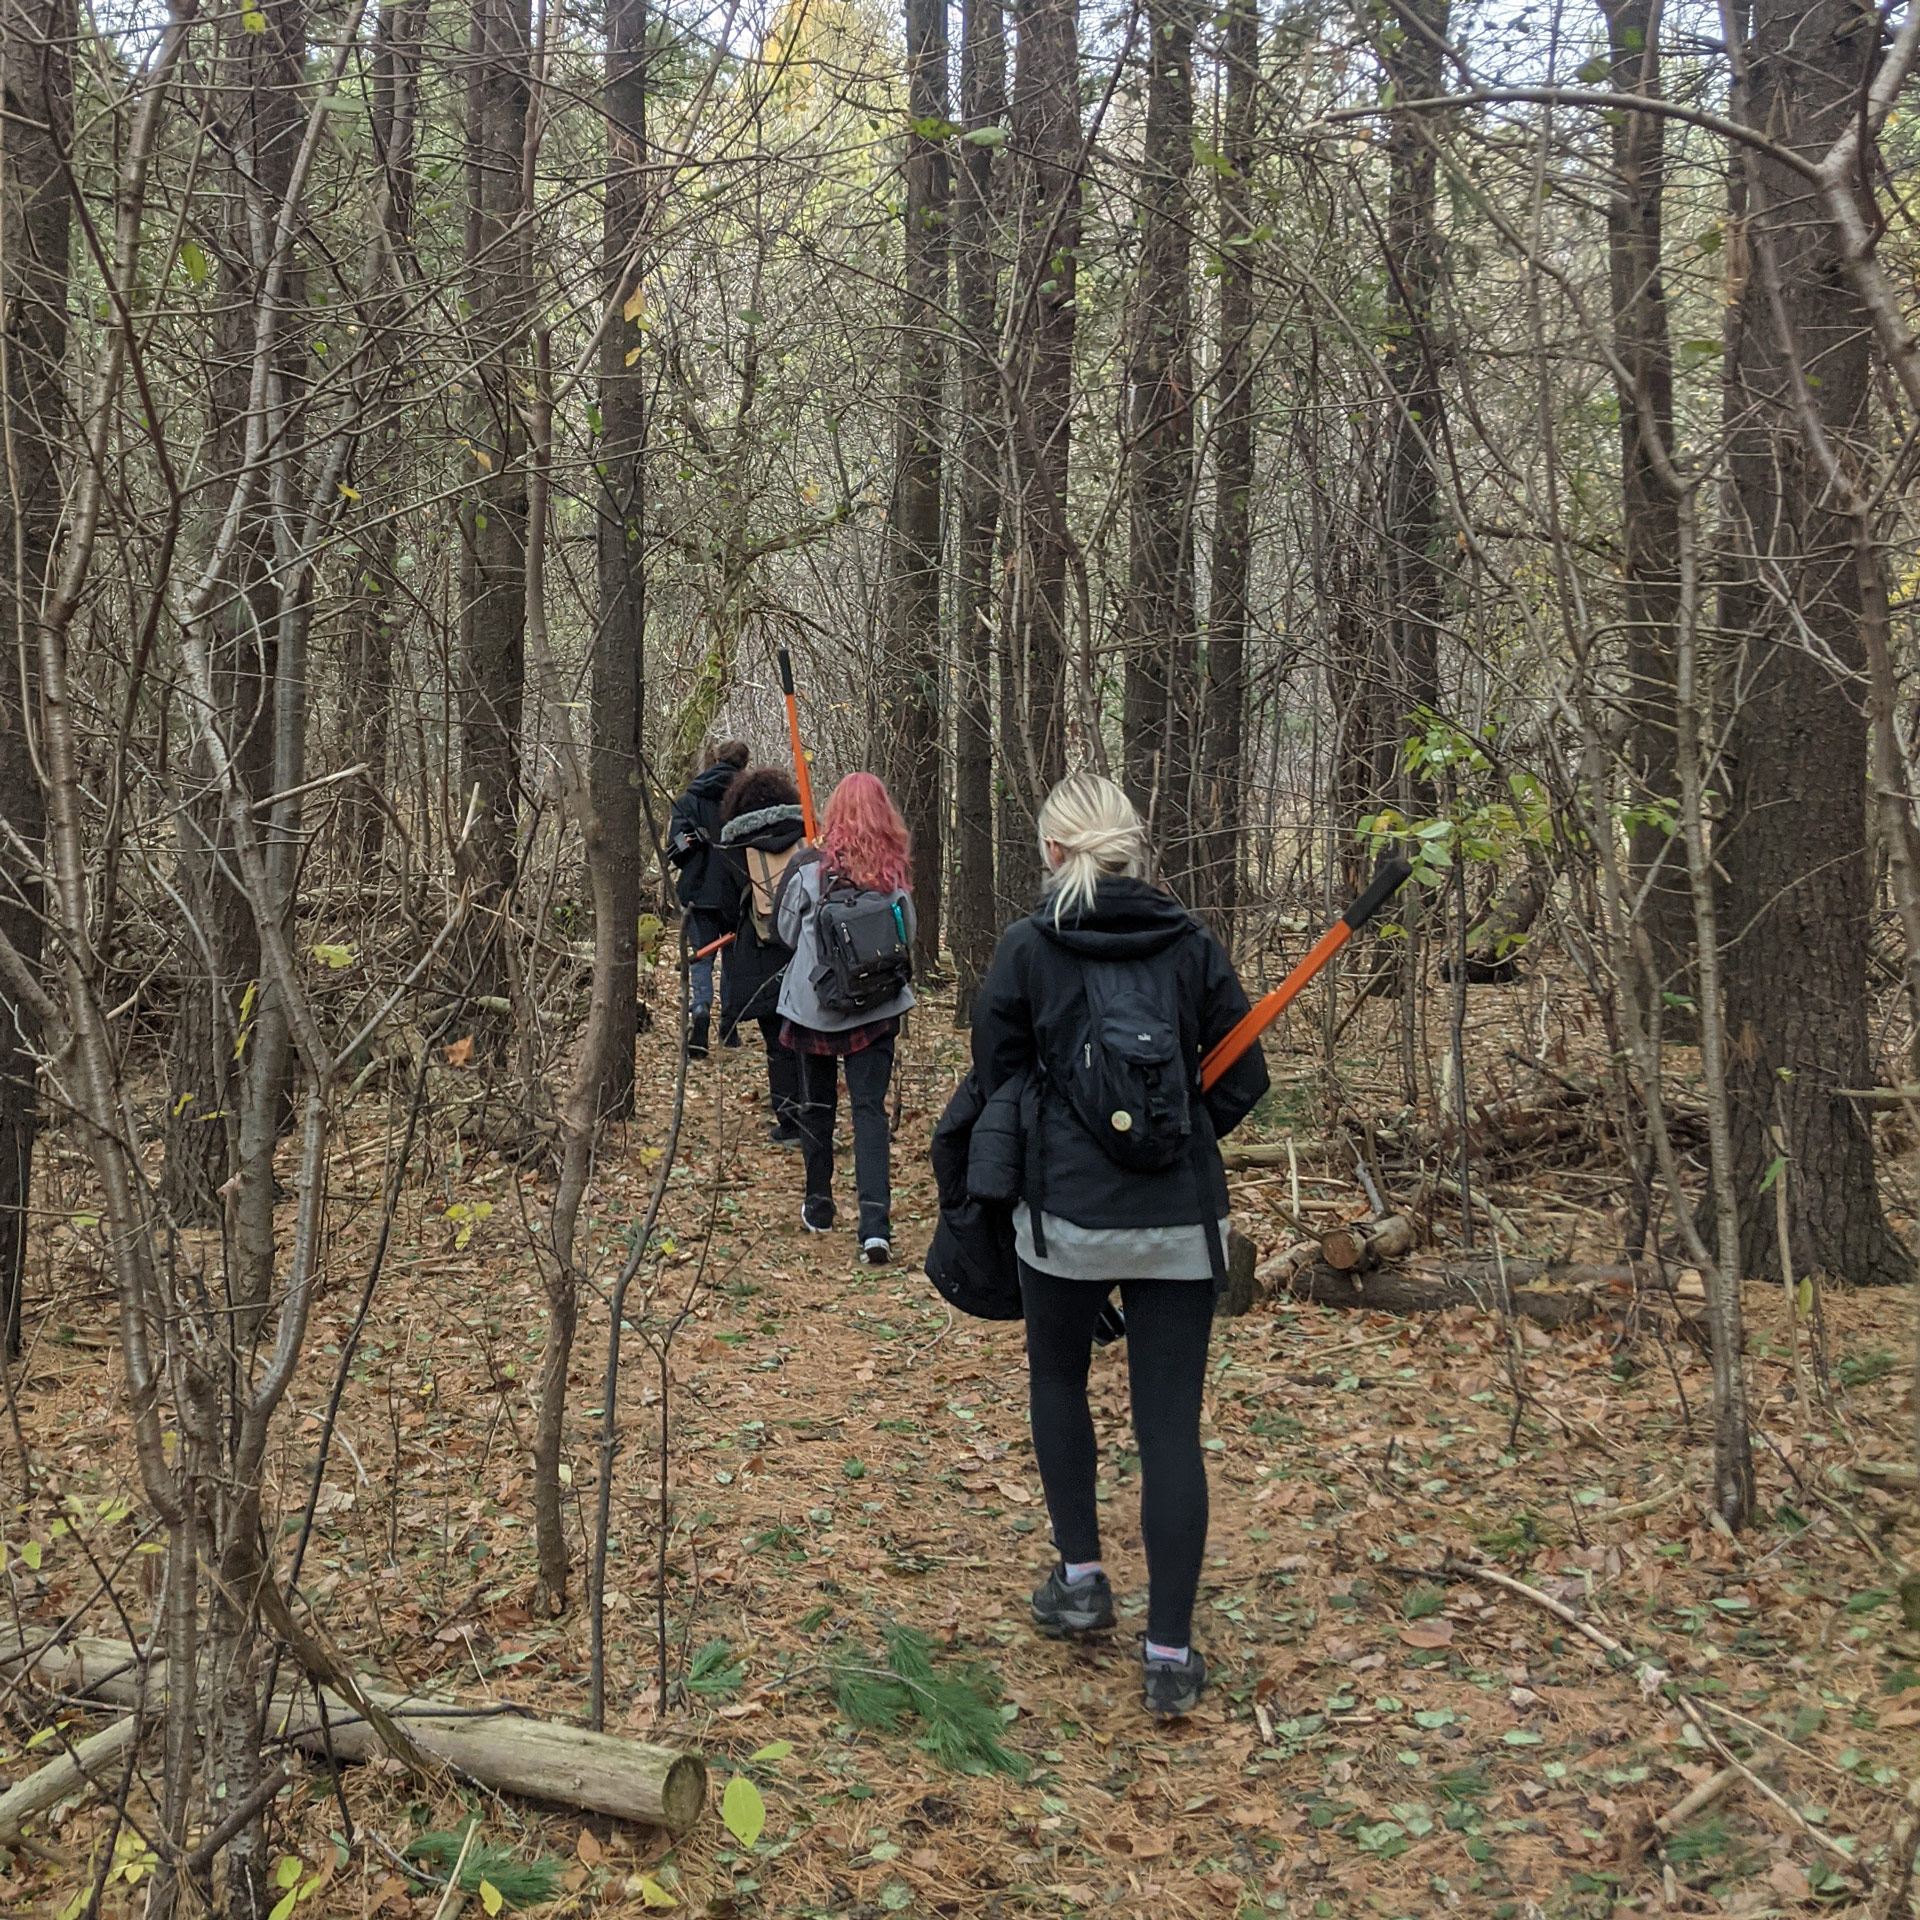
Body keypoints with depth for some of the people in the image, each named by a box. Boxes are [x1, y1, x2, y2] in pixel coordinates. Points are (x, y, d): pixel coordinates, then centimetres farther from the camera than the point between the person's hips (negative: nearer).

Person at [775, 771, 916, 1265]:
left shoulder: (809, 867, -12)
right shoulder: (894, 872, -8)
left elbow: (786, 931, 1)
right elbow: (908, 936, 5)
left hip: (813, 1006, 0)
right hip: (876, 1008, 0)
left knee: (817, 1105, 18)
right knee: (870, 1109, 0)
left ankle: (819, 1208, 29)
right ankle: (876, 1225, -12)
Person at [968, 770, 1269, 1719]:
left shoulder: (1027, 947, -5)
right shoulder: (1191, 945, 1)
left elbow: (996, 1078, 3)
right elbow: (1244, 1078, 5)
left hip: (1064, 1210, -1)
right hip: (1182, 1220, 2)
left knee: (1058, 1377, 25)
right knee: (1170, 1425, 5)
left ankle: (1081, 1578, 29)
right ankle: (1169, 1653, 6)